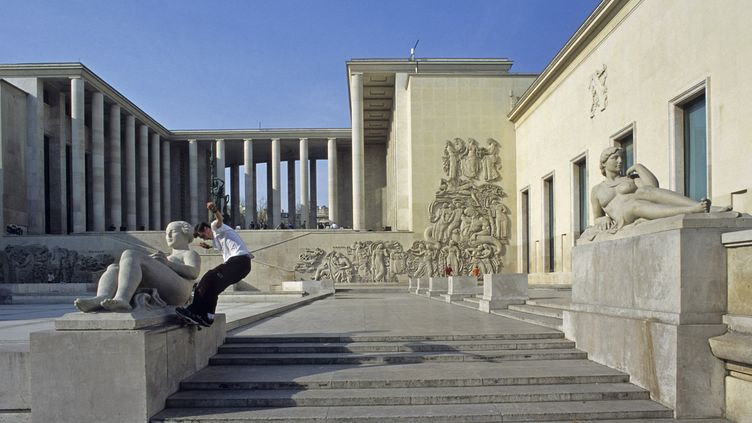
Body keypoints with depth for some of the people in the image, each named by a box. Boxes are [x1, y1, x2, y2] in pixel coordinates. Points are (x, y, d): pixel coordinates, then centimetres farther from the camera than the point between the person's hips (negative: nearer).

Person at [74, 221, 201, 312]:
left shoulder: (191, 254, 21)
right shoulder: (170, 258, 43)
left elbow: (193, 273, -5)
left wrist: (168, 263, -15)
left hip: (172, 292, -7)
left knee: (130, 254, -23)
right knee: (114, 269, -11)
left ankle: (121, 299, -50)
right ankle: (102, 299, -45)